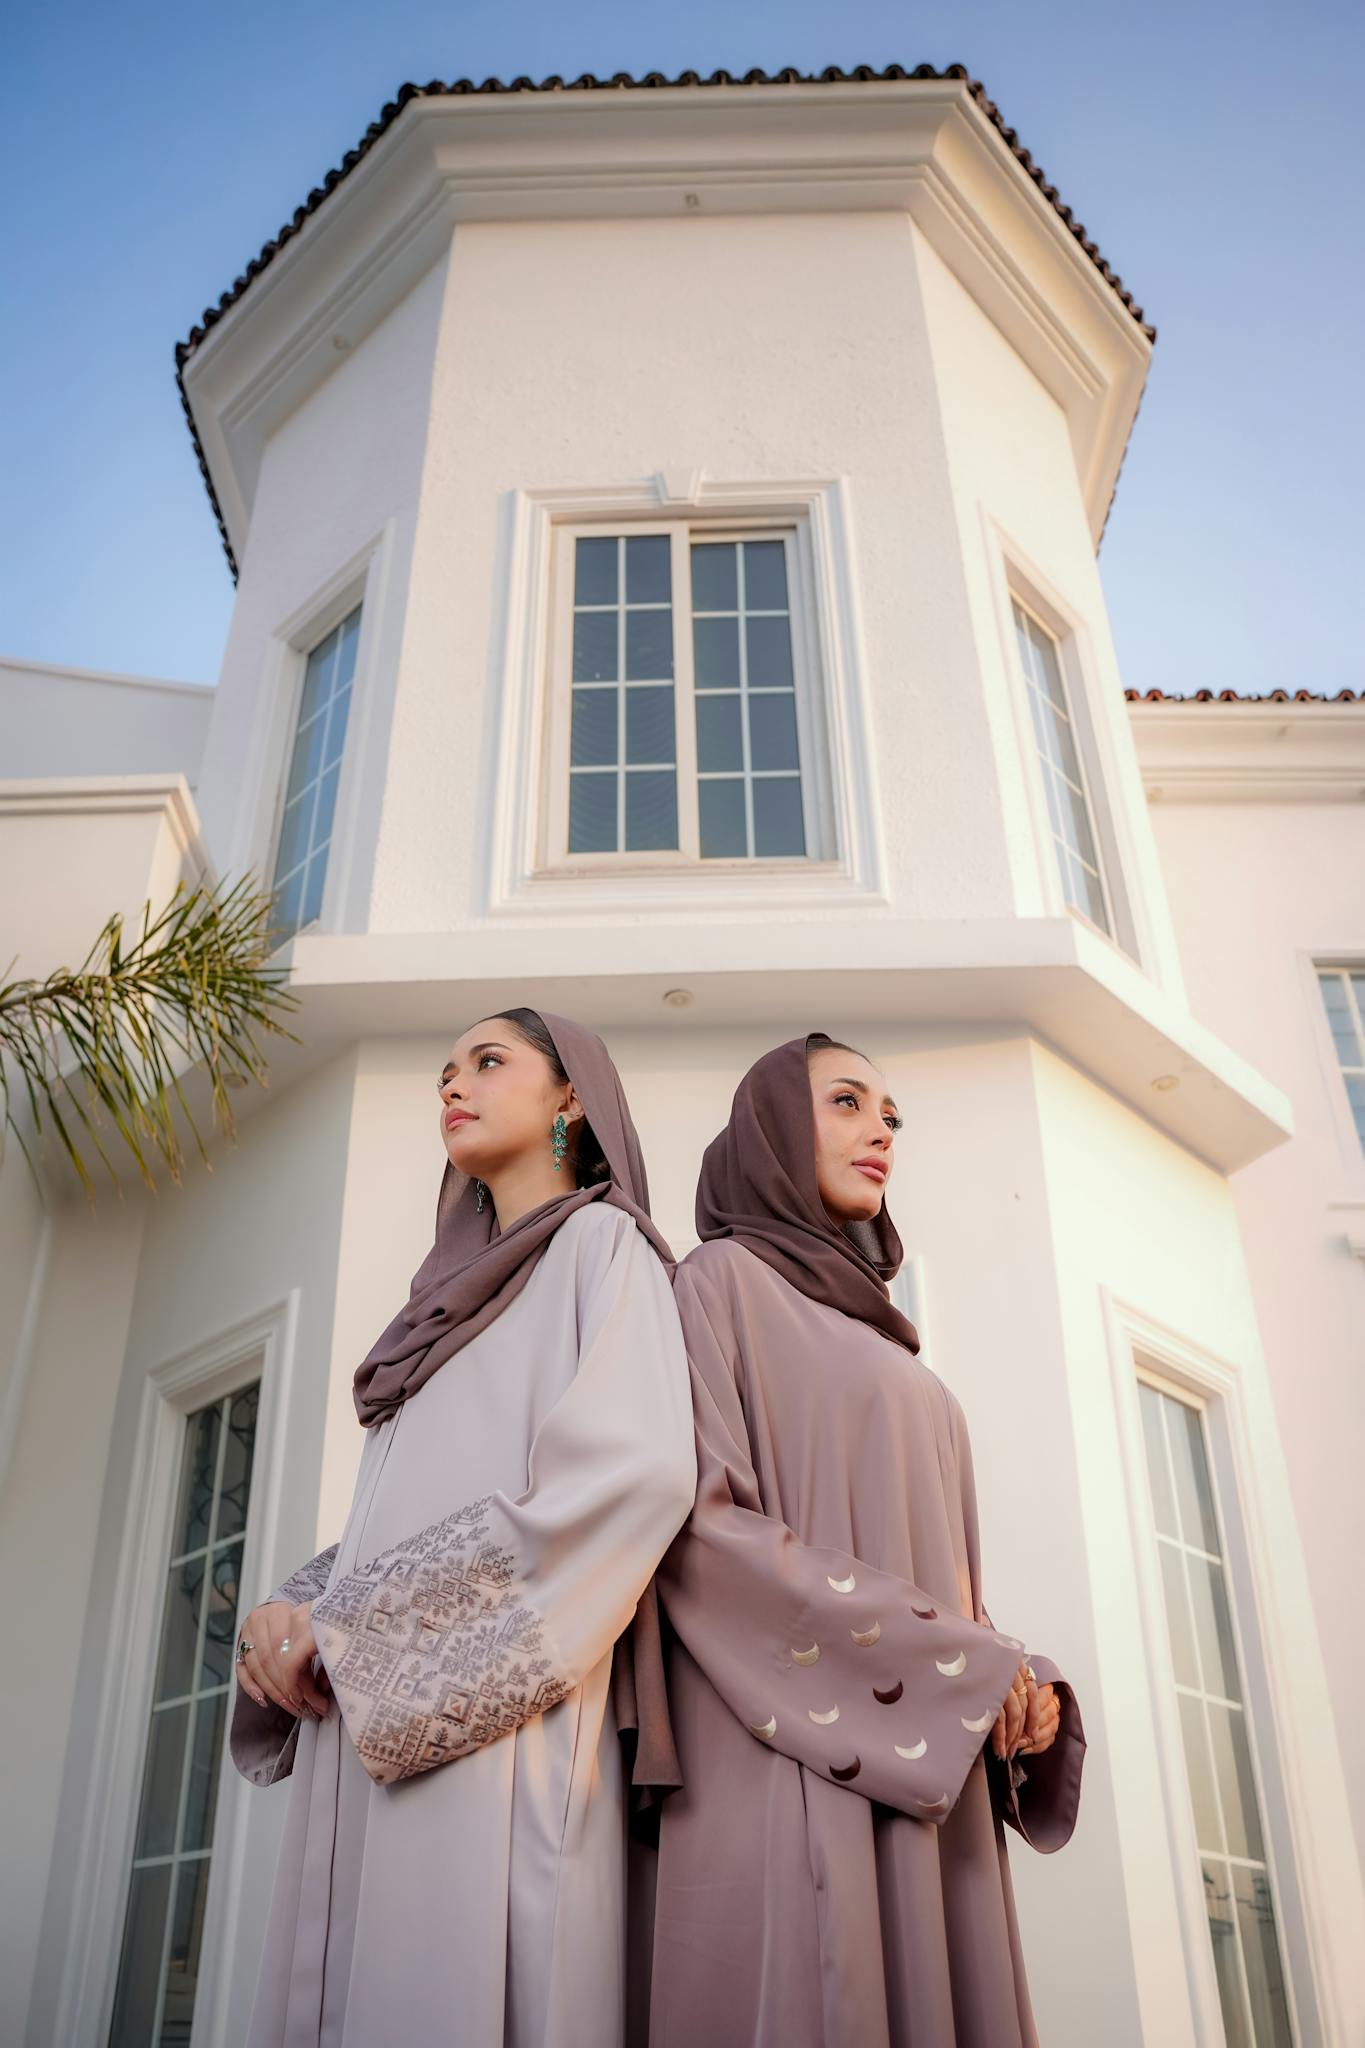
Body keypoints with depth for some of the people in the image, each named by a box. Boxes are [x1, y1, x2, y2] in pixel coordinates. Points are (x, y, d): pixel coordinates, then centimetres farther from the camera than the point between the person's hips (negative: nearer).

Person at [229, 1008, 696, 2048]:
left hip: (488, 1725, -7)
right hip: (365, 1729, 7)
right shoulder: (458, 1283, 26)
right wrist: (292, 1609, 1)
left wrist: (355, 1620, -14)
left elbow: (634, 1472, -16)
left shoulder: (602, 1241, 2)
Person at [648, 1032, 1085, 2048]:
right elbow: (702, 1524, -14)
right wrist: (962, 1667, -13)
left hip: (932, 1776, 7)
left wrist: (1018, 1683, 0)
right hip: (801, 1764, -7)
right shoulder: (721, 1282, 0)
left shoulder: (877, 1335, 24)